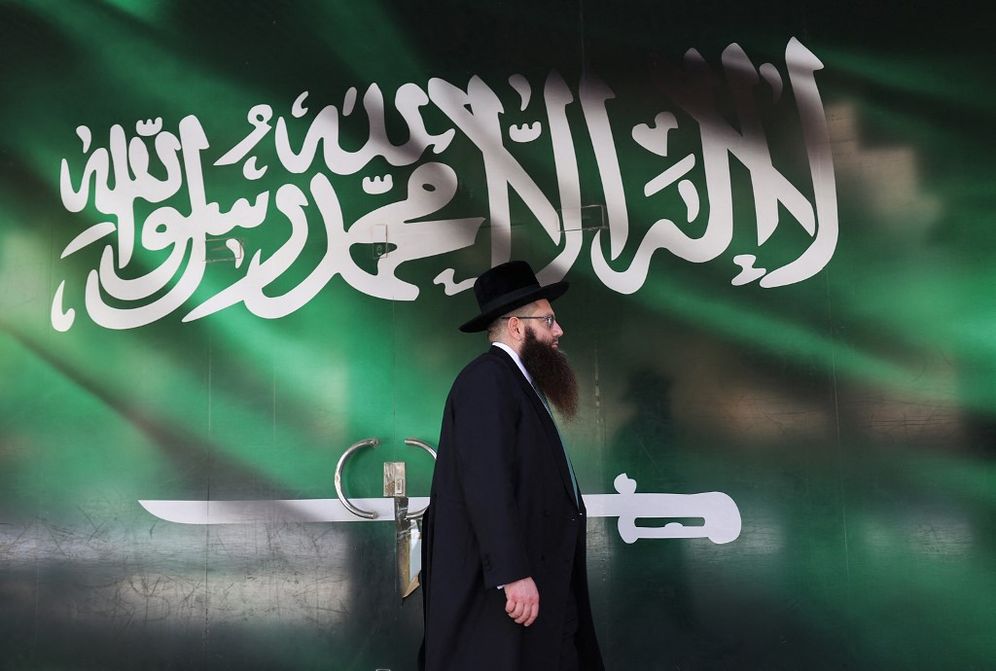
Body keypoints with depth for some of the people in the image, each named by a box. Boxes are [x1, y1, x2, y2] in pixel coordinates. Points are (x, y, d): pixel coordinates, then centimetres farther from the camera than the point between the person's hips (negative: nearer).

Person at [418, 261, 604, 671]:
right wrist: (513, 574, -25)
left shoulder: (515, 382, 17)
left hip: (535, 578, 10)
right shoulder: (487, 379, -12)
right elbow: (487, 481, -21)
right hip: (498, 582, -10)